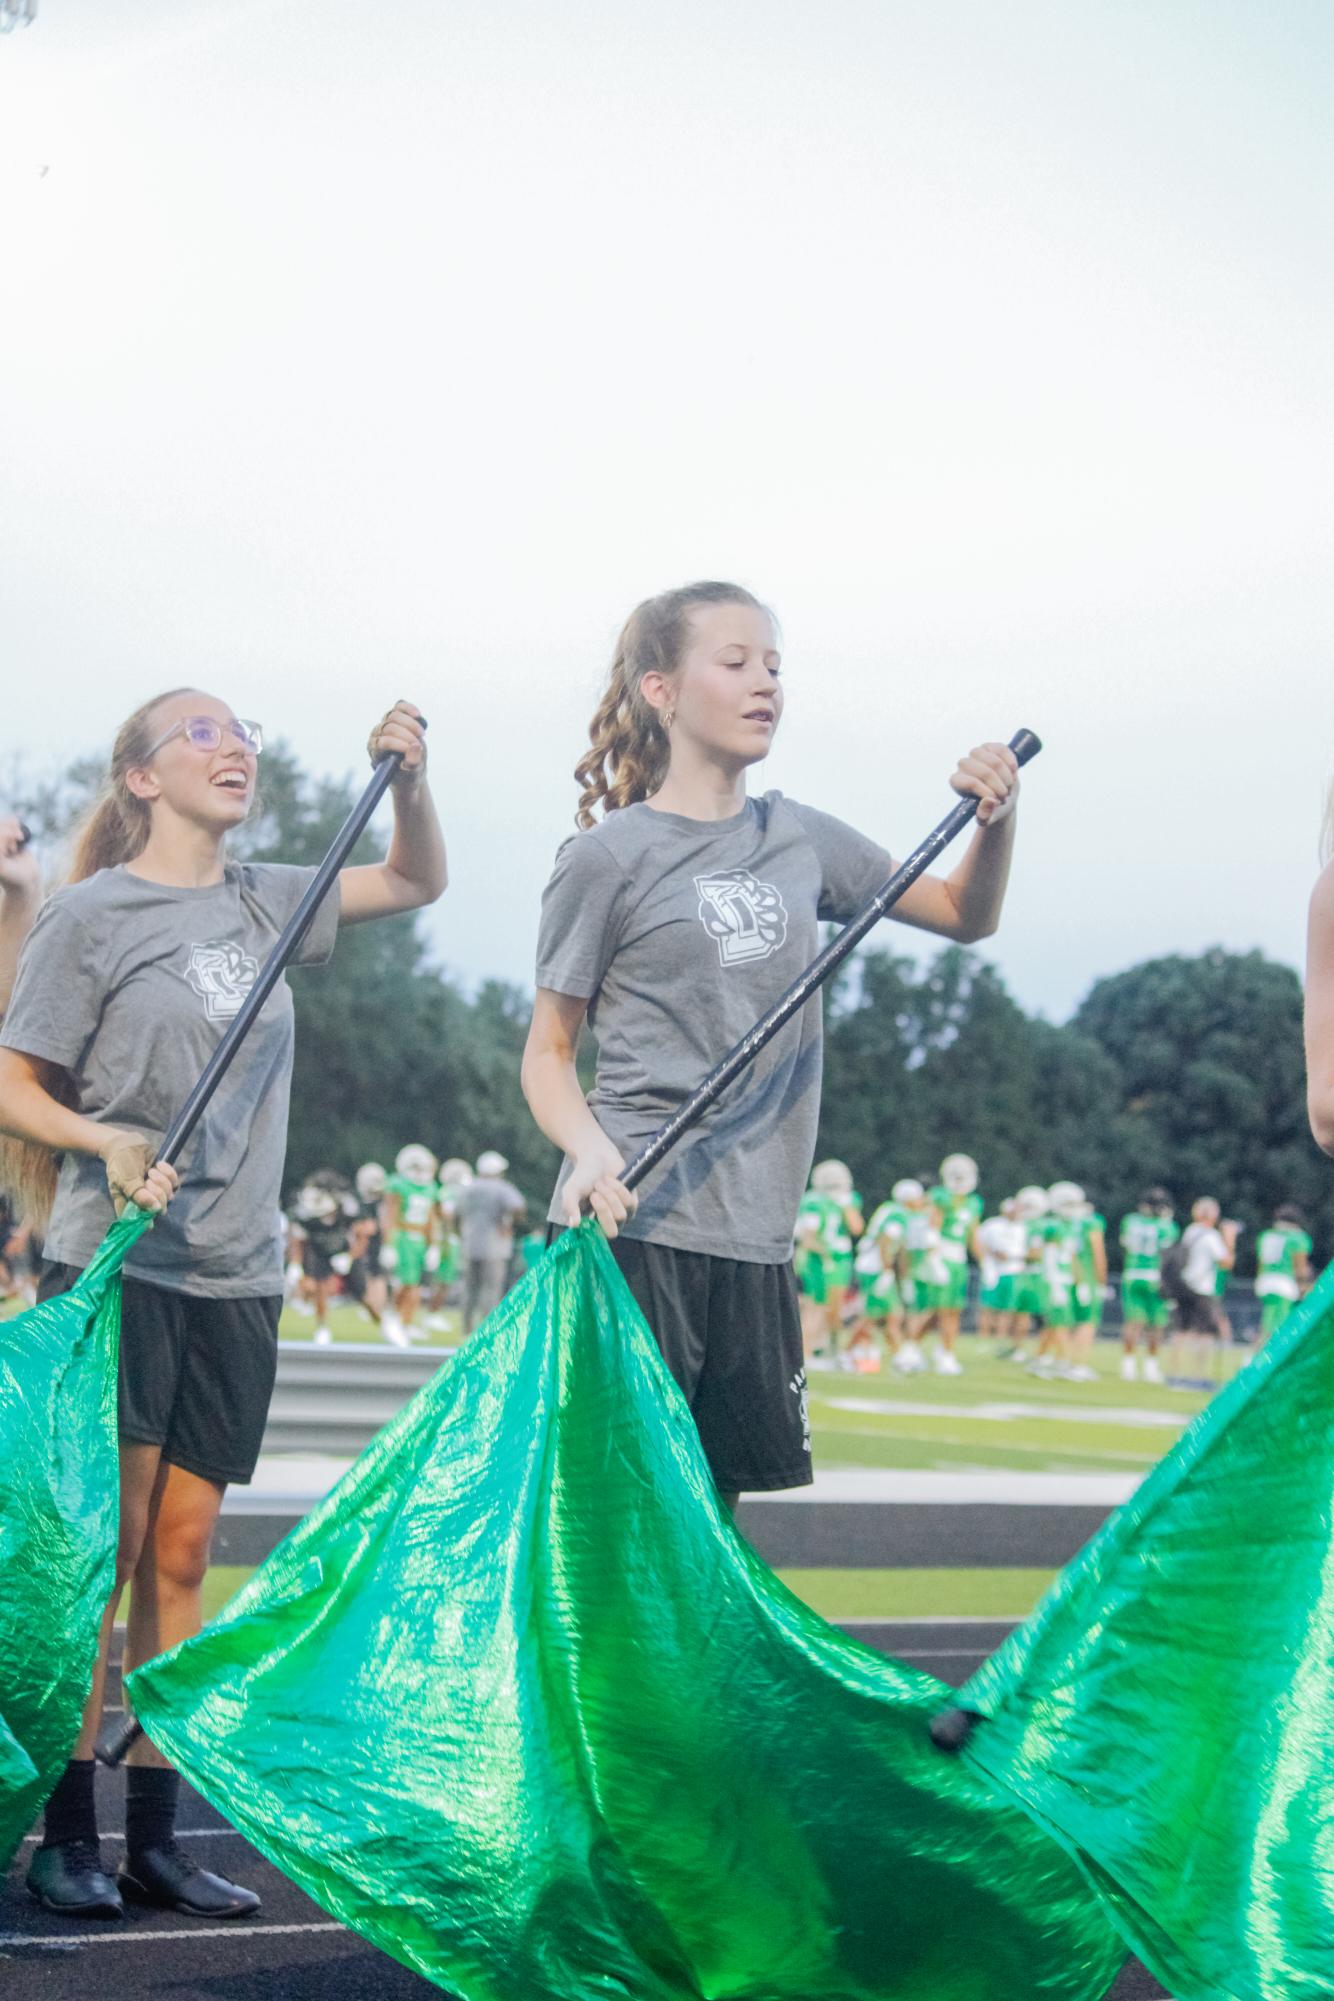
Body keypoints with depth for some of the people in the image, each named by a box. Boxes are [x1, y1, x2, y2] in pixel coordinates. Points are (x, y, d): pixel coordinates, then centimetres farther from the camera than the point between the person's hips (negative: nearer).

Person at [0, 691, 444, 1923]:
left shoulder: (265, 902, 13)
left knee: (181, 1554, 7)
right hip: (114, 1266, -5)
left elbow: (417, 884, 22)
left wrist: (409, 777, 3)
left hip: (235, 1277, 5)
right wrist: (109, 1142, -20)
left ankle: (154, 1835, 11)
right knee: (104, 1550, -7)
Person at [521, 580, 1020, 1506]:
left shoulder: (802, 839, 13)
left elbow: (965, 915, 24)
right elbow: (549, 1050, 1)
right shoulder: (609, 856, -2)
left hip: (755, 1235, 5)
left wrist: (997, 822, 4)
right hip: (631, 1224, -5)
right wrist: (589, 1149, -19)